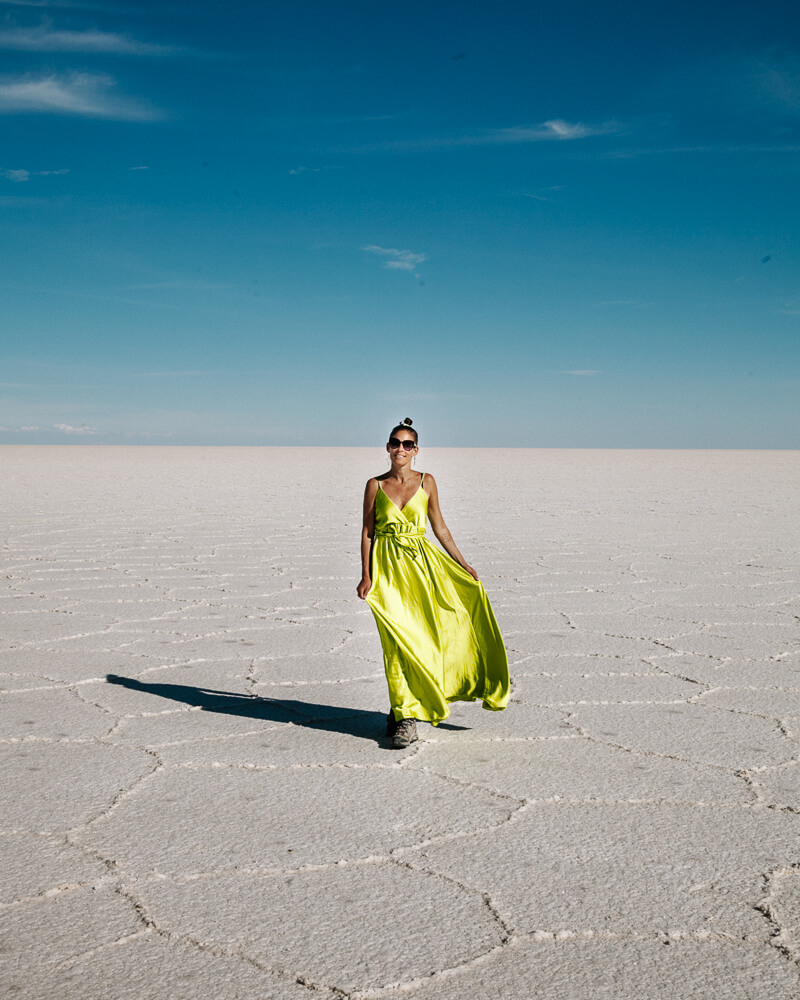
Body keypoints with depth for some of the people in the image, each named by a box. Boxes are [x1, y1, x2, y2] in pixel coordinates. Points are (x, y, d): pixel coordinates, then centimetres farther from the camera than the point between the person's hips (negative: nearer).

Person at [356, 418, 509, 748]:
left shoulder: (426, 482, 6)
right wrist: (366, 575, -5)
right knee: (396, 638, -5)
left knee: (419, 637, 0)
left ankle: (402, 710, 15)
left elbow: (440, 527, 11)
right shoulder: (375, 485, 3)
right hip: (387, 566, -1)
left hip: (420, 563, 1)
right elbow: (367, 532, 3)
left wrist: (463, 565, 10)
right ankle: (405, 715, 3)